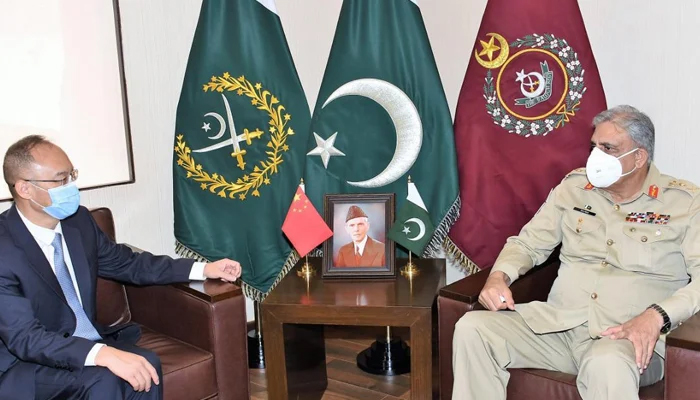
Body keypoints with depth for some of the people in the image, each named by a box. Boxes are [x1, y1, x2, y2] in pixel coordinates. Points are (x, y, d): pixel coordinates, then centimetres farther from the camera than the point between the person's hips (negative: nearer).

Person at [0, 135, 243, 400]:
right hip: (23, 363, -5)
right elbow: (24, 337, -28)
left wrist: (204, 269, 6)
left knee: (147, 366, -21)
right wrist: (104, 355, -42)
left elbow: (128, 264, 12)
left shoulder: (79, 220, -2)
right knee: (103, 379, -31)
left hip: (85, 342, 6)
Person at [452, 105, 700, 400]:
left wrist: (656, 317, -23)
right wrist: (499, 276, -4)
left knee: (607, 365, -41)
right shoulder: (574, 186, 14)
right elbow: (529, 243, 17)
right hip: (559, 323, 5)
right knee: (471, 329, -18)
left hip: (629, 336, -4)